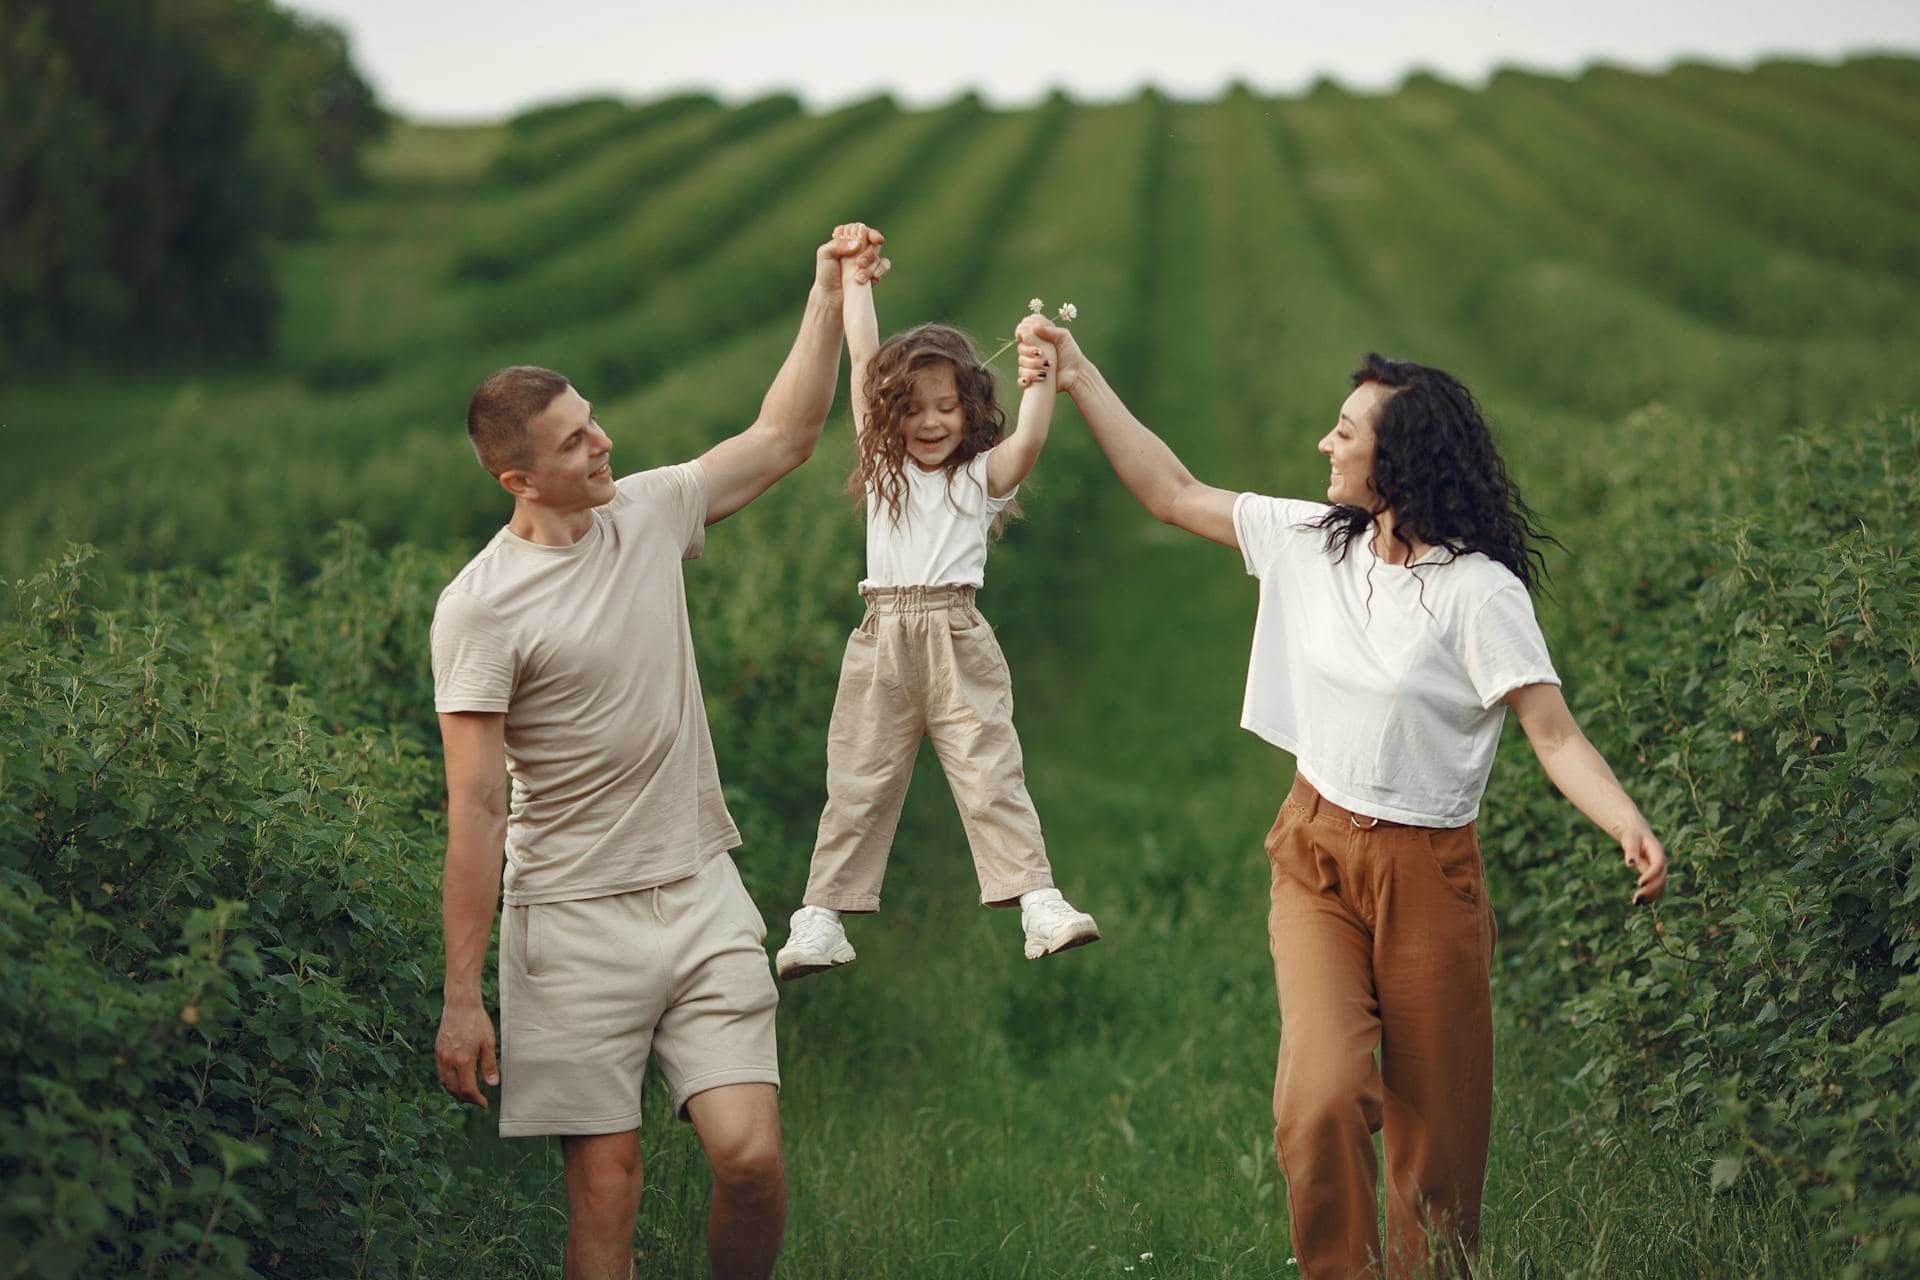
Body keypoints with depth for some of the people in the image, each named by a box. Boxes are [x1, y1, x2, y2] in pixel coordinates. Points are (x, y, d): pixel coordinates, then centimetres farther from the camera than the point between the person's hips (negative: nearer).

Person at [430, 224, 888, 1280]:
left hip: (702, 896, 4)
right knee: (607, 1182, -1)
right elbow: (476, 811, -13)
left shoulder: (651, 512, 4)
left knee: (750, 1157, -7)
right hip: (574, 921, -4)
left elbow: (783, 437, 17)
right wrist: (461, 997, -13)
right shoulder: (479, 607, -12)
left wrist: (829, 295, 8)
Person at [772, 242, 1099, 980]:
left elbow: (1029, 441, -15)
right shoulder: (881, 463, 12)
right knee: (858, 783, 5)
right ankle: (820, 920, 6)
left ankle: (1039, 903, -9)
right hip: (883, 638, 2)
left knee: (991, 774, -6)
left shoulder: (982, 474, 5)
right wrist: (854, 278, 13)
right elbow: (864, 361, 11)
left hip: (958, 638, -2)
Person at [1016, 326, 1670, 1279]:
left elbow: (1554, 735, -17)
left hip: (1426, 875, -3)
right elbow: (1172, 493, 15)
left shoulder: (1479, 591, -12)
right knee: (1317, 1102, -16)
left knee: (1437, 1137, 4)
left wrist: (1629, 828, -34)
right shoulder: (1310, 541, 4)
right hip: (1316, 855, 3)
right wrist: (1080, 378, 15)